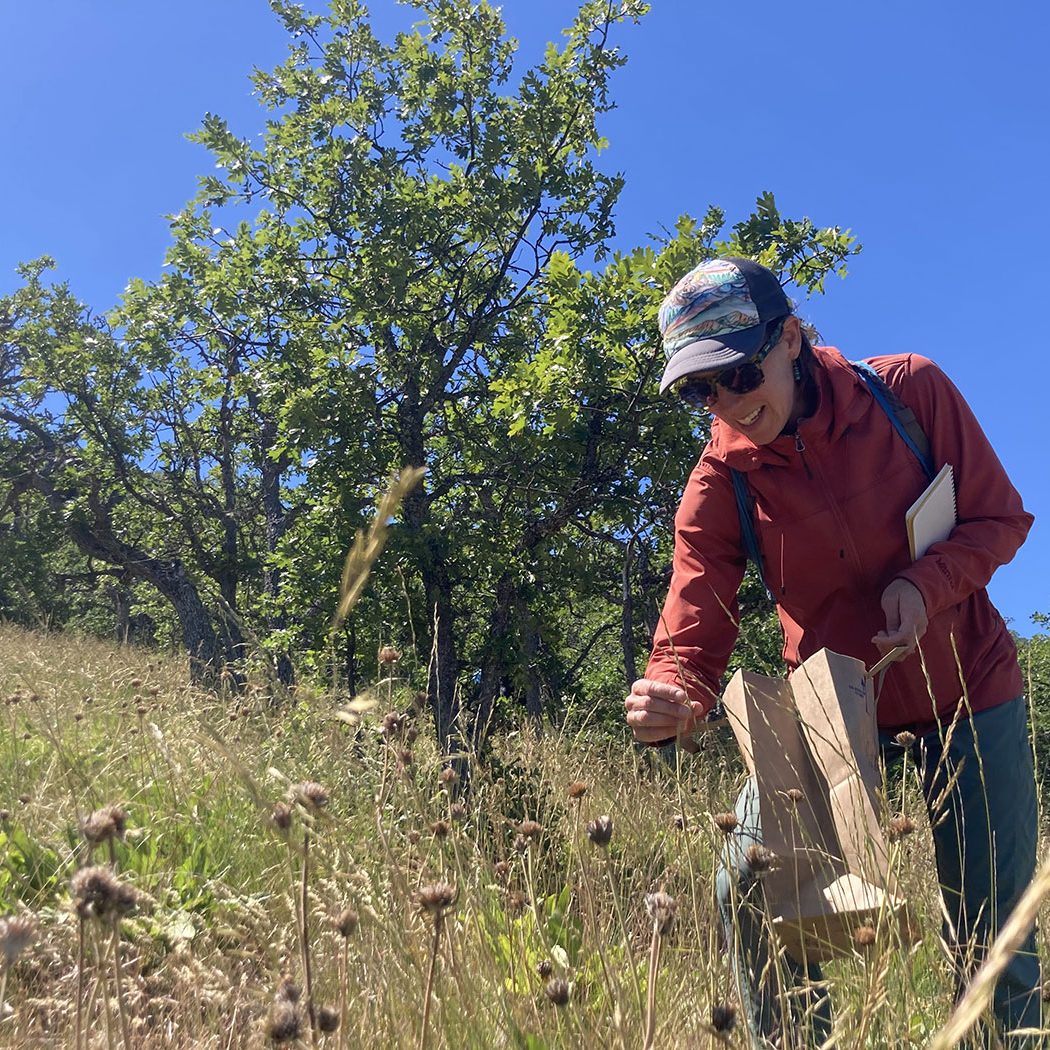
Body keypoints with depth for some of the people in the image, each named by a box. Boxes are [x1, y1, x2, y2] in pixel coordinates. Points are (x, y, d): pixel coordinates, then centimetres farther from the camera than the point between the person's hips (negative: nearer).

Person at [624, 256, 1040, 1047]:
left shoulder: (911, 389, -17)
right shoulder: (719, 483, -17)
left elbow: (1001, 517, -8)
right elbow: (693, 638, -21)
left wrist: (926, 584, -28)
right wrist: (671, 699, -44)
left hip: (968, 691, 0)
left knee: (992, 936, 4)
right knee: (749, 885, -10)